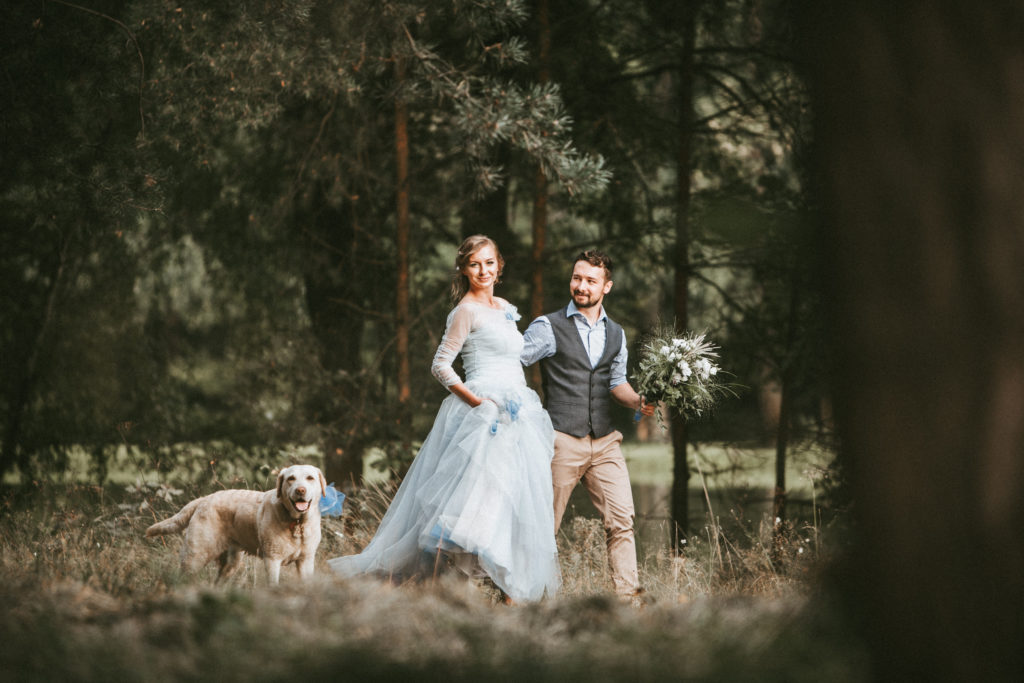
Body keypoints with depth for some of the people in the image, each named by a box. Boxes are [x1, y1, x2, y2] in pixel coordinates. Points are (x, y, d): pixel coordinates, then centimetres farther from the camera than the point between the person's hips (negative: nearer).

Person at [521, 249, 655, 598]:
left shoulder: (615, 334, 13)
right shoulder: (549, 327, -3)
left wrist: (637, 400, 5)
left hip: (605, 441, 4)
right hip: (563, 441, -4)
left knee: (622, 520, -6)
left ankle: (627, 593, -6)